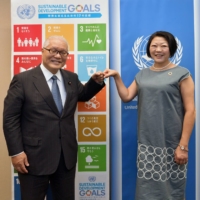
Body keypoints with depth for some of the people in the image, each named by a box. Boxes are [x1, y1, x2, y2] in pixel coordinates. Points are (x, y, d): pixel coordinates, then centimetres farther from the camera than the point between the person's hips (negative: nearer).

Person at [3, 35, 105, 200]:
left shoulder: (72, 78, 7)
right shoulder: (23, 80, -7)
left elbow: (83, 95, 25)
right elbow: (10, 118, -8)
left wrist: (95, 82, 5)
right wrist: (16, 152, -13)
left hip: (67, 155, 5)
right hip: (34, 157, -4)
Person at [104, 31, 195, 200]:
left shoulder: (181, 74, -3)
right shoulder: (142, 75, 11)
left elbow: (190, 111, -7)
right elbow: (126, 97, 9)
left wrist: (183, 146, -12)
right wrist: (117, 77, -1)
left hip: (171, 145, -3)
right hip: (147, 143, 4)